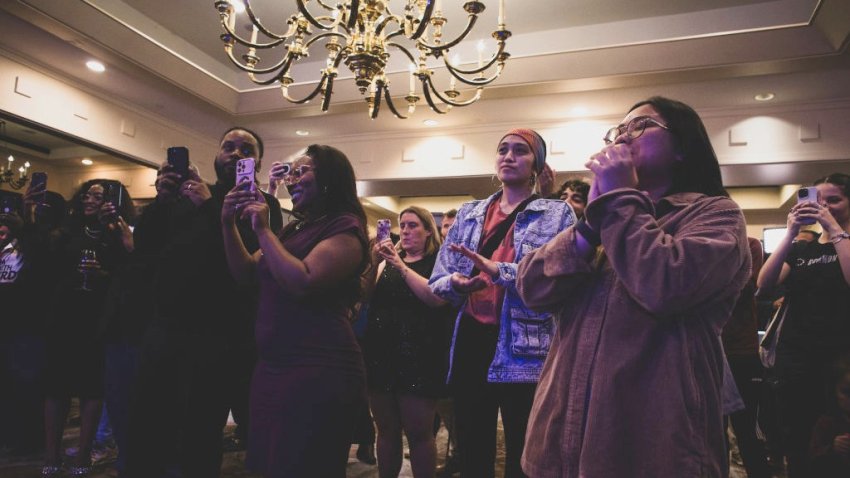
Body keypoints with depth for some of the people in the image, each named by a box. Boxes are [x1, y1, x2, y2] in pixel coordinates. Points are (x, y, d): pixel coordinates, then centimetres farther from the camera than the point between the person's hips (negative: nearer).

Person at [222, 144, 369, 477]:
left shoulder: (344, 228, -10)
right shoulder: (293, 230, 17)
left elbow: (303, 282, -24)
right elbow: (246, 274, 16)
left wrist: (263, 230, -15)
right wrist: (229, 224, 4)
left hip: (319, 373, -9)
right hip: (272, 367, 9)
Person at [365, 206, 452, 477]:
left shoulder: (438, 260, 2)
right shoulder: (389, 260, 17)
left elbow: (437, 297, -16)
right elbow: (365, 295, 10)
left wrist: (401, 266, -17)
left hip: (418, 355, -4)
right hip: (381, 351, 5)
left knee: (418, 432, 0)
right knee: (386, 430, 11)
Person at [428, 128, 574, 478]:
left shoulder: (557, 214, 2)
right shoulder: (468, 214, 14)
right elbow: (438, 280, 10)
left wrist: (498, 272, -24)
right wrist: (456, 282, -12)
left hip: (524, 351, -3)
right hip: (471, 340, 4)